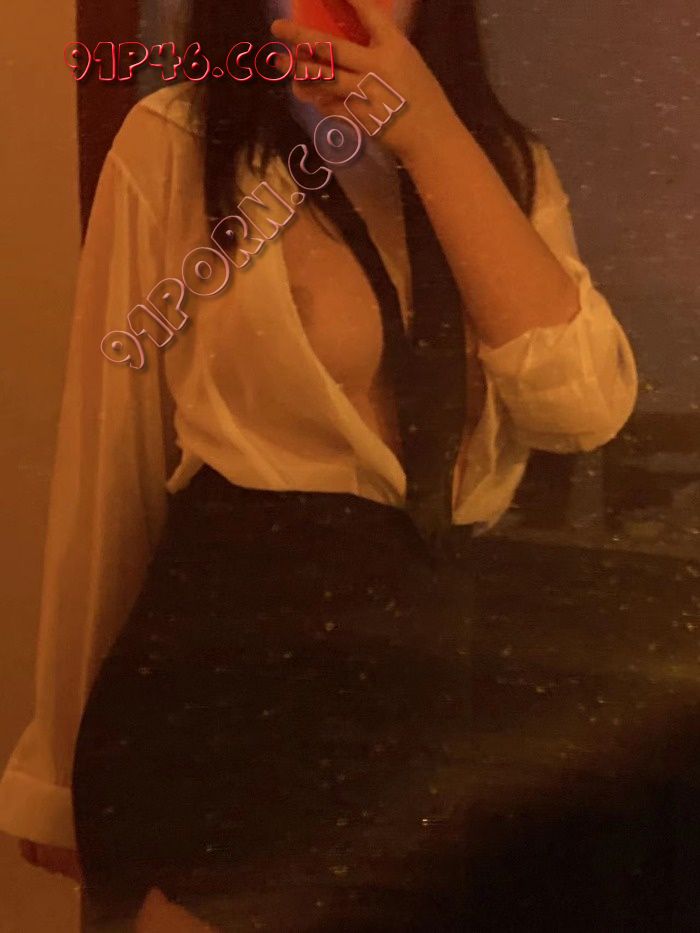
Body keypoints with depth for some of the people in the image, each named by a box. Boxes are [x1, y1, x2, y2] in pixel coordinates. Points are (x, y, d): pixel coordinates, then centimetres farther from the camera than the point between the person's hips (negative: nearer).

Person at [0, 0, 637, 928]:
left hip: (431, 670, 4)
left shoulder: (505, 162, 5)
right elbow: (109, 464, -4)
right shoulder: (175, 143, -7)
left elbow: (583, 405, -12)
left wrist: (434, 136, -17)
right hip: (218, 664, -3)